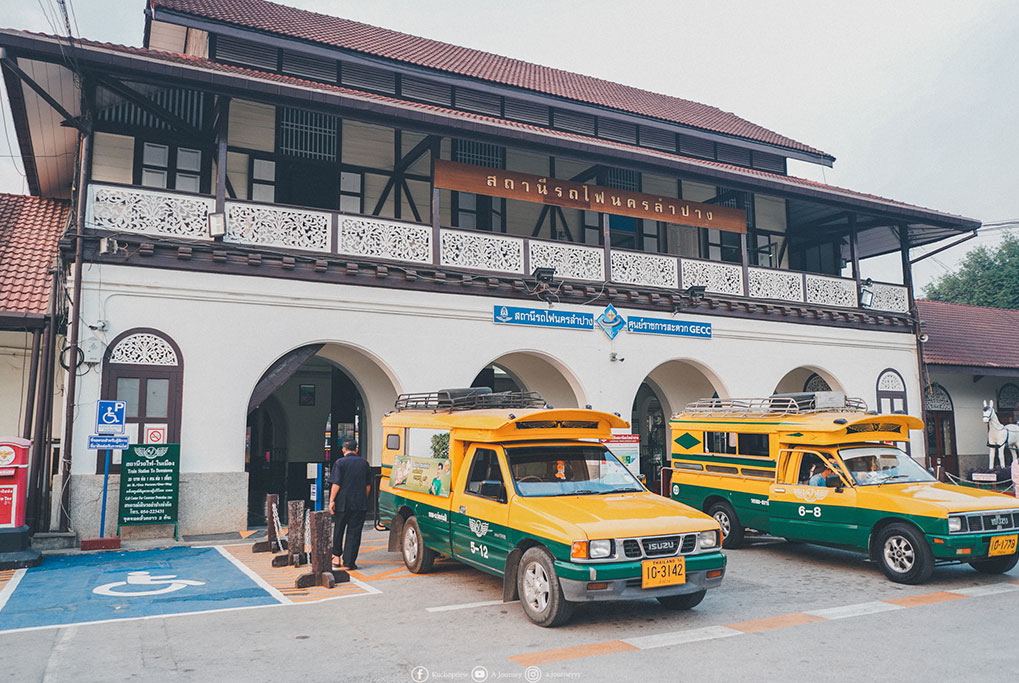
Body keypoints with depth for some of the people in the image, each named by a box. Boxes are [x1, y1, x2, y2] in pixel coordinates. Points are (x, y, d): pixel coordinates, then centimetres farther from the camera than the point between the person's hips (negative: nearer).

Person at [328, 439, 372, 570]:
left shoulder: (340, 462, -3)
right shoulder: (364, 463, 8)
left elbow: (336, 484, -10)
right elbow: (368, 485, 12)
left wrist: (331, 500, -6)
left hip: (342, 503, -2)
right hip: (360, 504, 2)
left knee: (338, 530, 16)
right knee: (354, 532, 4)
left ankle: (337, 556, 24)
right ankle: (349, 561, 1)